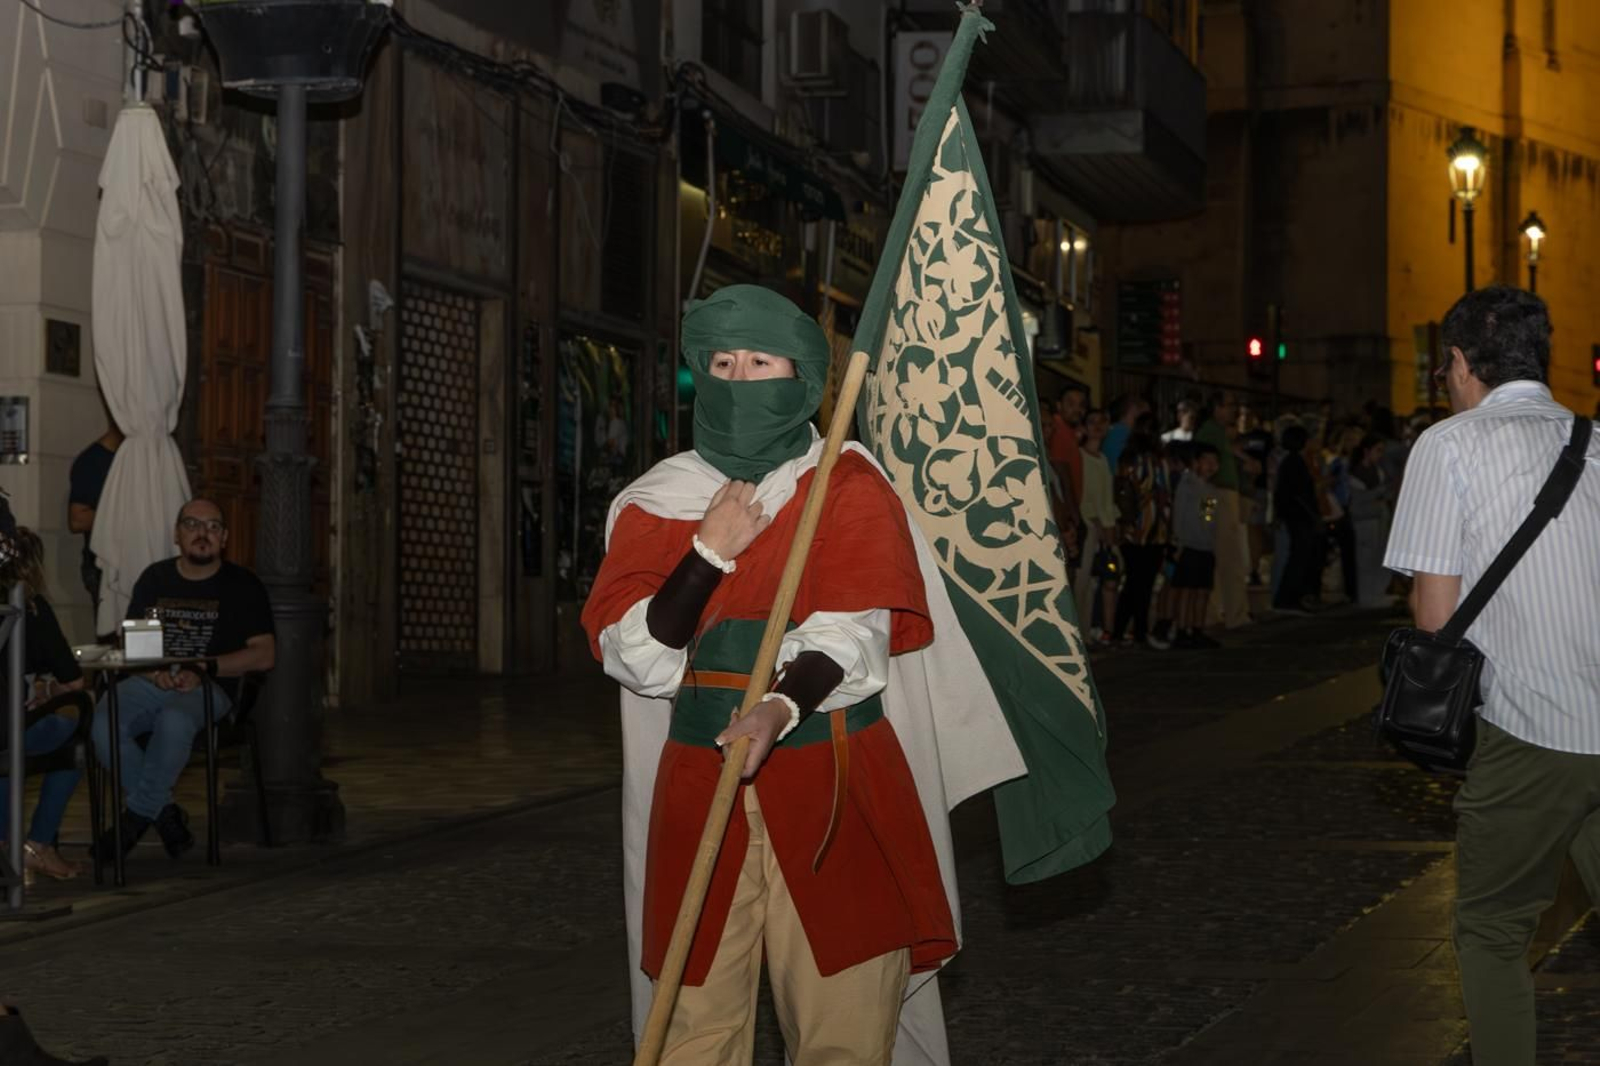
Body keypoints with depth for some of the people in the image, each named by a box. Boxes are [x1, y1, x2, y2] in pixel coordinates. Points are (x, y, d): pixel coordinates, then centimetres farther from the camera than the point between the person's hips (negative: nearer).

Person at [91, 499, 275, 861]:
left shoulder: (242, 585, 6)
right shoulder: (155, 578, 17)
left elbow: (264, 655, -1)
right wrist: (153, 670, -9)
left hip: (209, 689, -3)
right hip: (151, 683, 4)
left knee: (174, 722, -38)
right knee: (103, 724, -28)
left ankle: (138, 815, -18)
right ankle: (164, 812, -13)